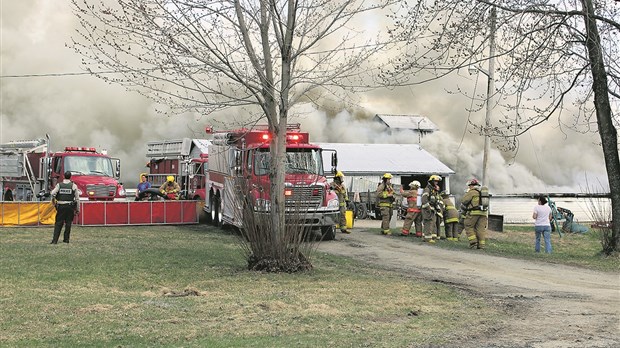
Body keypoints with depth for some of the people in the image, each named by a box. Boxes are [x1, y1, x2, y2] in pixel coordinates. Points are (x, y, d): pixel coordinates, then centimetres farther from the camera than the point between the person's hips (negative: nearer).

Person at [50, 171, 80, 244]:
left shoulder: (59, 185, 4)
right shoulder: (73, 185, 1)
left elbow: (53, 193, -11)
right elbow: (77, 198, 0)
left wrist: (54, 202, 5)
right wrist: (78, 209, 5)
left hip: (61, 206, 1)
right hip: (70, 206, -1)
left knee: (58, 223, 3)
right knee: (68, 223, 8)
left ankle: (55, 240, -5)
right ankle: (66, 239, 10)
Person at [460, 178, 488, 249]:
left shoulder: (471, 192, -2)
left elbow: (463, 201, -1)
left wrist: (463, 210, 16)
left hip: (474, 212, -6)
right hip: (483, 213, 6)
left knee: (469, 227, 3)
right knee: (481, 229, 4)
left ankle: (473, 243, -7)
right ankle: (481, 244, -2)